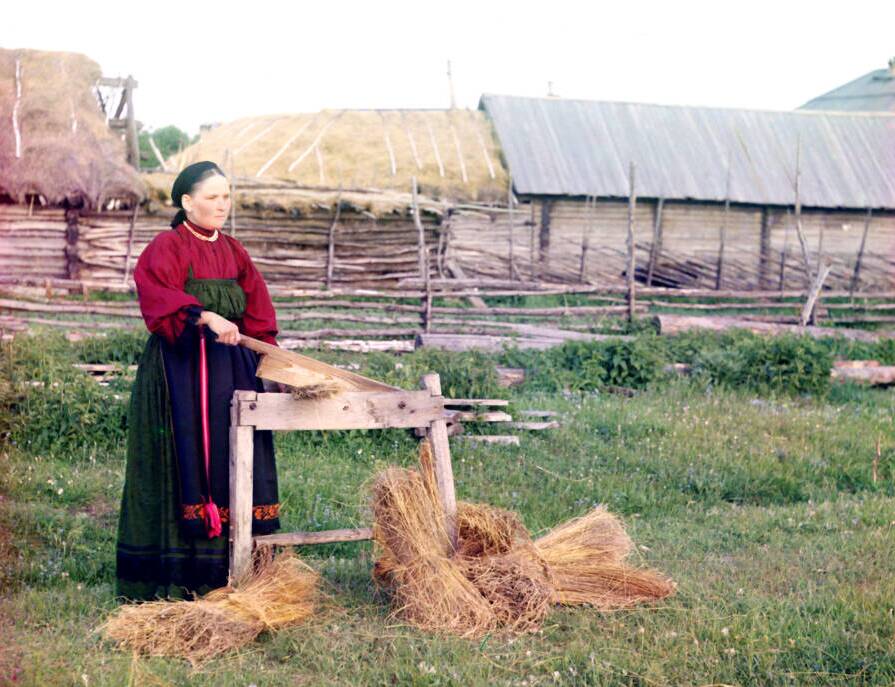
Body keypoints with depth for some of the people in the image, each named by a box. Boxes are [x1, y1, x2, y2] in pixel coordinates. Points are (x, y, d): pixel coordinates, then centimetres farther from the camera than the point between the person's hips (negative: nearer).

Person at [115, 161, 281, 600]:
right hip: (180, 367, -6)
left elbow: (257, 313, 14)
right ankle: (177, 576, -2)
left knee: (233, 463, 4)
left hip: (230, 367, 6)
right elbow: (161, 298, -23)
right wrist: (206, 317, -38)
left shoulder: (233, 251, 15)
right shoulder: (167, 248, -4)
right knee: (186, 462, -7)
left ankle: (232, 570, 9)